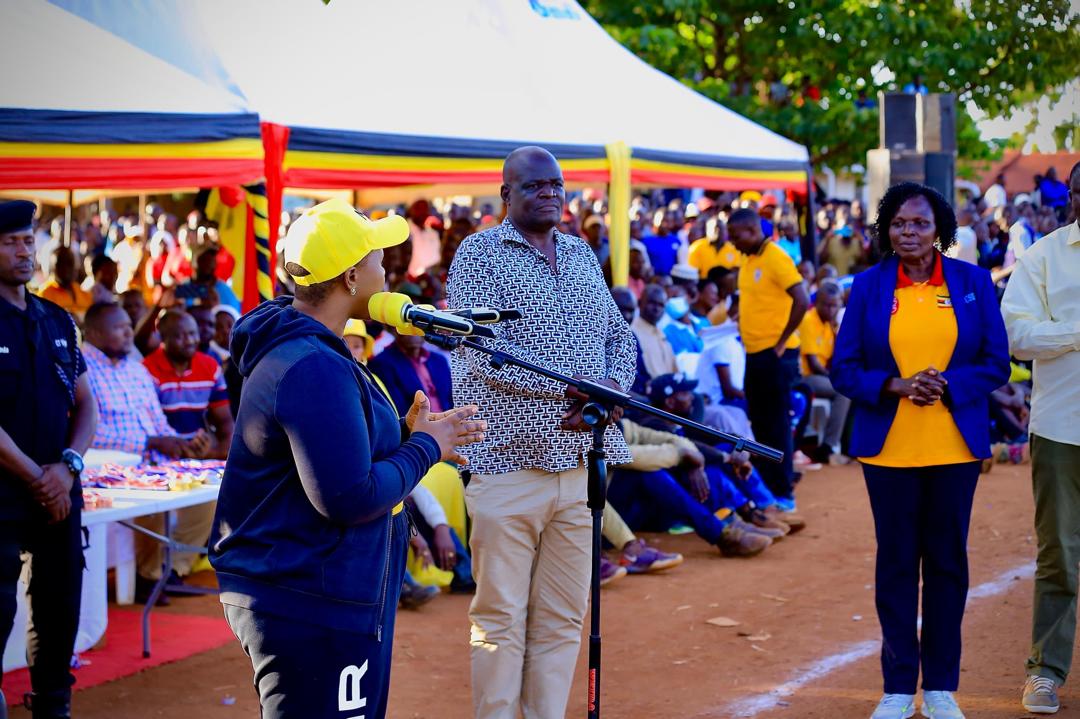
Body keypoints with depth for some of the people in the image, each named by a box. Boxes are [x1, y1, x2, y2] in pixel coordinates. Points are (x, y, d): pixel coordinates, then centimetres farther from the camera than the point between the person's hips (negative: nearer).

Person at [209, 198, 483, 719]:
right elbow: (349, 498, -24)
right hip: (313, 609, -11)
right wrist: (425, 449, -10)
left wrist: (405, 435, 11)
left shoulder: (289, 349, 14)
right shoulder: (315, 369, -21)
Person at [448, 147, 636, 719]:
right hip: (508, 462, -6)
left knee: (562, 621, 9)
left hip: (580, 461, 6)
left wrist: (615, 386, -4)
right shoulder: (479, 253, -3)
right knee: (501, 620, -1)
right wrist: (575, 390, -20)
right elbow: (480, 350, -15)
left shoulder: (583, 255, 17)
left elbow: (619, 334, 19)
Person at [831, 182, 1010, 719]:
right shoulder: (868, 286, 2)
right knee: (896, 562, 3)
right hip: (889, 447, 0)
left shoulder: (973, 282, 3)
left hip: (954, 446, 0)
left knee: (946, 562, 6)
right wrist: (895, 386, -16)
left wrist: (947, 385, -15)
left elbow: (996, 363, 2)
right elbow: (843, 368, 1)